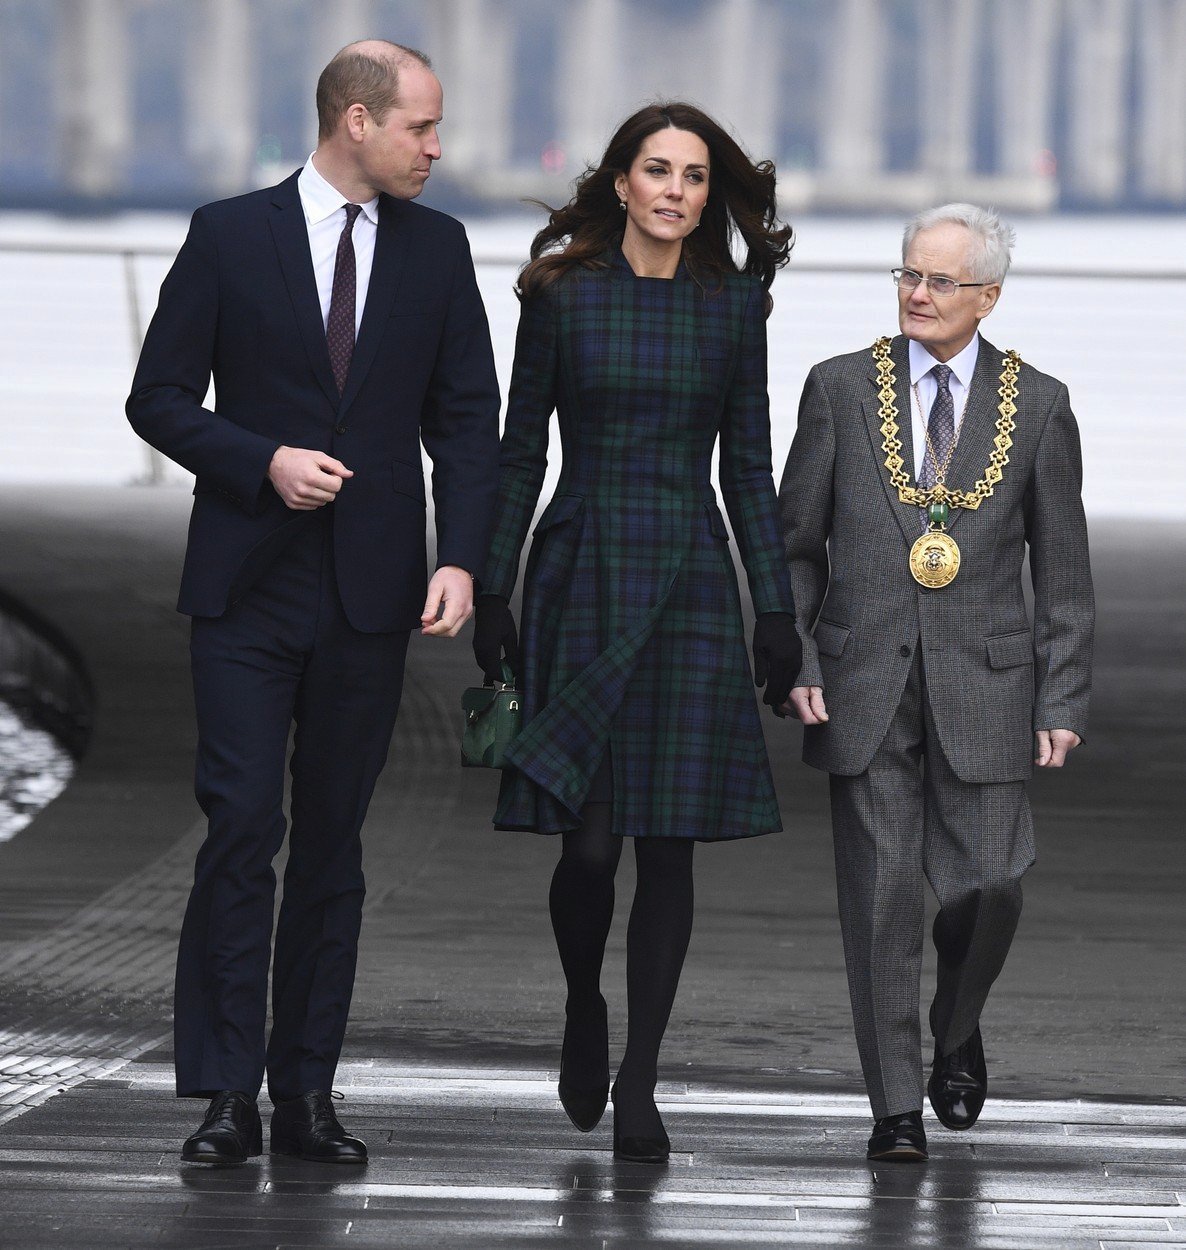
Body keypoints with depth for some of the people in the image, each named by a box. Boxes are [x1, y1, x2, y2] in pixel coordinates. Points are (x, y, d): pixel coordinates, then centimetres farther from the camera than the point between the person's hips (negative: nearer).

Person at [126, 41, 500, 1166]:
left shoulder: (436, 249, 8)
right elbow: (159, 398, 1)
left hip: (370, 593, 3)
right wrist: (263, 461, -15)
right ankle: (226, 1095, -7)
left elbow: (466, 419, 7)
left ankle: (306, 1094, 9)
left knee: (332, 843, 5)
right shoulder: (230, 236, 0)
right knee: (240, 829, -9)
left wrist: (459, 557, -7)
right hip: (247, 588, -3)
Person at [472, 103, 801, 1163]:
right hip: (581, 572, -2)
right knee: (590, 840, -6)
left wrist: (778, 608, 4)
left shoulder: (731, 305, 6)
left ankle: (640, 1083, 8)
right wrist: (492, 593, -2)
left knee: (670, 841, -1)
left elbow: (748, 466, 9)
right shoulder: (563, 297, 1)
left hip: (690, 582, 2)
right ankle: (584, 1012, 24)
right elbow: (521, 452, 3)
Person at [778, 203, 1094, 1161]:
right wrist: (795, 663, -2)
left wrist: (1063, 703, 0)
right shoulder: (841, 388, 5)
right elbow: (796, 543, 8)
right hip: (866, 686, 0)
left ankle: (957, 1031, 25)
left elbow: (1064, 572, 6)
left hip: (983, 686, 0)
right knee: (880, 894, -1)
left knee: (988, 883, -6)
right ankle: (896, 1103, 8)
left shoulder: (1038, 406, 4)